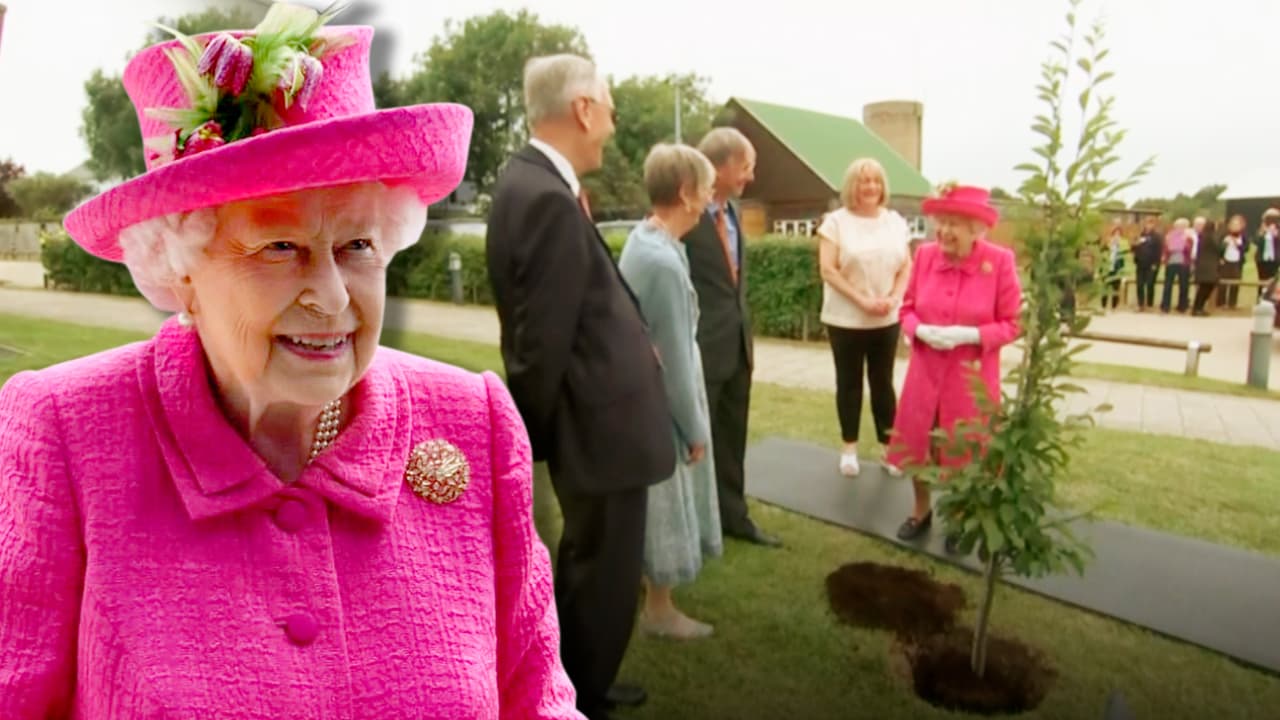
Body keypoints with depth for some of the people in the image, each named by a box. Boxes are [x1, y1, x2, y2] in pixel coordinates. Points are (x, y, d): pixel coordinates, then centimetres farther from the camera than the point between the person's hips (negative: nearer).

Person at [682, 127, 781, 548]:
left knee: (732, 439, 19)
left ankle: (733, 516, 35)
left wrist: (744, 327, 14)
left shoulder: (732, 210, 9)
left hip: (737, 343, 8)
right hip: (701, 347, -8)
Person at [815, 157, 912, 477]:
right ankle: (850, 448, 19)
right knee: (849, 383, 7)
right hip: (845, 319, -3)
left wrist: (893, 298, -11)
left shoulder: (895, 221, 6)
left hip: (887, 320, 3)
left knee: (883, 382, 9)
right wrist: (861, 300, -17)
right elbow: (827, 270, -11)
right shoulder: (836, 222, -5)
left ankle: (889, 447, 17)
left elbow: (906, 266, 7)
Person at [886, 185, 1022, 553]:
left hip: (972, 376, -3)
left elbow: (1011, 324, -8)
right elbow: (908, 308, 7)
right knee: (915, 443, 11)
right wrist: (920, 330, -15)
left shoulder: (1000, 261, -12)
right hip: (926, 370, 3)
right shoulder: (925, 254, -3)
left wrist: (969, 335, -23)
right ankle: (921, 510, 35)